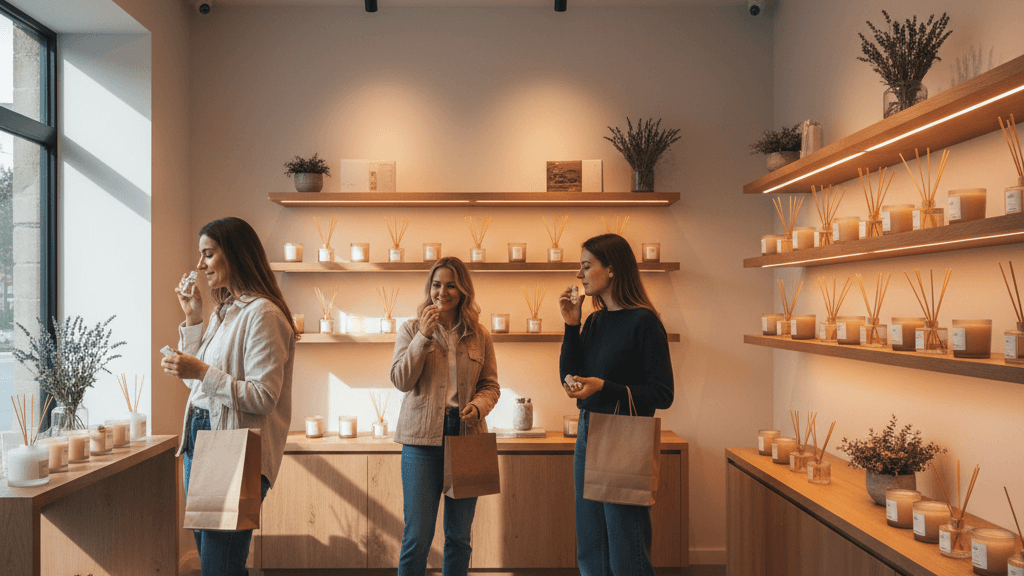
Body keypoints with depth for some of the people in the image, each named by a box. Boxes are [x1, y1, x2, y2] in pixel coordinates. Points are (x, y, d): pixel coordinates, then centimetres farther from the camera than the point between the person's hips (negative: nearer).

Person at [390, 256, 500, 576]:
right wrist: (424, 336, -13)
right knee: (417, 536, 0)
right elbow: (401, 380, -5)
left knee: (459, 535, 12)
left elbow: (490, 385, 12)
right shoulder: (412, 330, 4)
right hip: (423, 438, -2)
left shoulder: (480, 337, 8)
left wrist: (477, 406, -10)